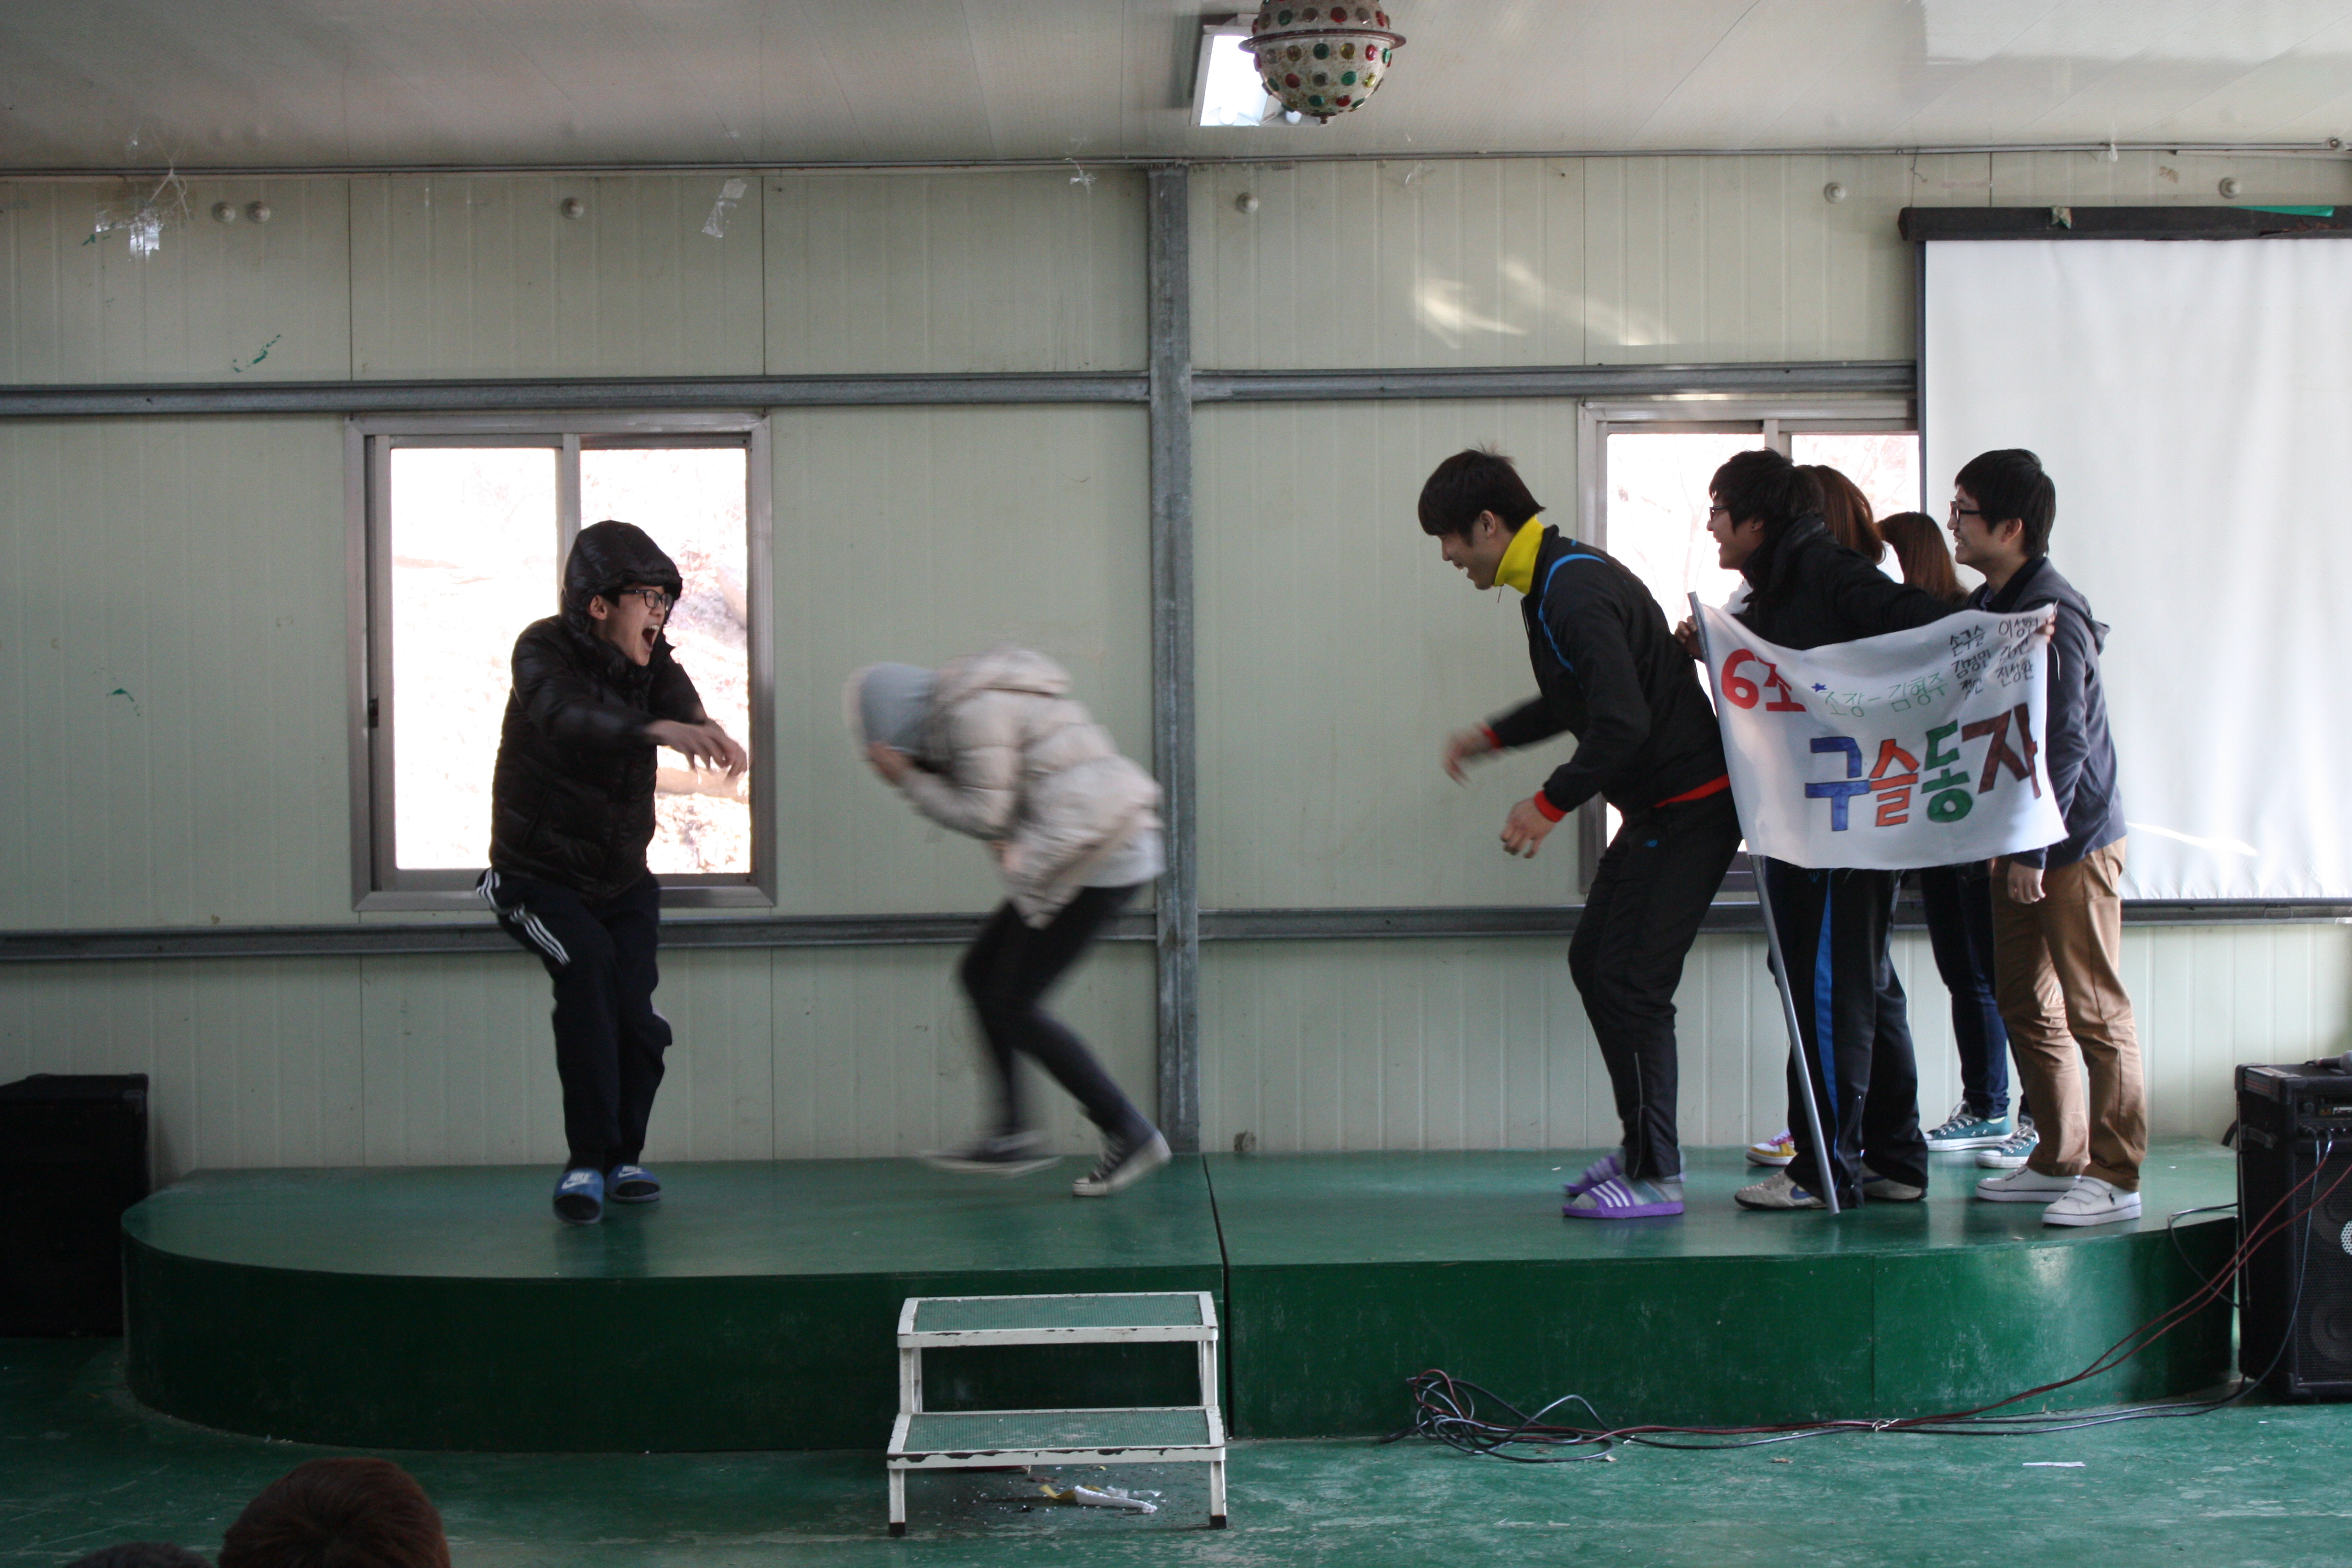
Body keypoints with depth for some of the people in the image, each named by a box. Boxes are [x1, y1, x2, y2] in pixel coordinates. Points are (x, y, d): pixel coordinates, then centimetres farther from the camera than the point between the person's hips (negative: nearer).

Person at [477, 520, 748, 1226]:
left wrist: (710, 733, -51)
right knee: (587, 962, -28)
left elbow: (681, 705, -24)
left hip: (622, 882, 5)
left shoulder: (651, 664, -2)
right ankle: (586, 1160, -22)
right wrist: (660, 730, -57)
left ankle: (622, 1158, 17)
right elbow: (565, 716, -39)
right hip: (539, 878, -4)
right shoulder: (544, 652, -16)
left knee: (636, 1014, -8)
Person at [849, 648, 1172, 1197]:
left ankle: (1128, 1132, 1)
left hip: (1097, 855, -11)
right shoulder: (980, 696, 20)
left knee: (1014, 1006, -3)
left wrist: (909, 780, -4)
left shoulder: (972, 710, -11)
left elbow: (986, 816, -13)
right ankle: (1013, 1136, 14)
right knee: (981, 975, 13)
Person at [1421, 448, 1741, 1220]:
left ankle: (1656, 1177, -2)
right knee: (1592, 960, 14)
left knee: (1632, 982, -9)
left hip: (1688, 808, -11)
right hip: (1658, 809, 11)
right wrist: (1490, 738, 21)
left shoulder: (1577, 591, -22)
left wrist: (1550, 804, -20)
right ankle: (1640, 1147, 22)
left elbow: (1621, 722, -29)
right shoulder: (1554, 582, 12)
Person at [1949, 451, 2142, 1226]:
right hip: (2018, 840, 9)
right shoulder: (1984, 607, 11)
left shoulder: (2054, 615, -17)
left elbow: (2064, 744, -20)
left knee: (2095, 1013, -3)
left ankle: (2114, 1178, 3)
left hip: (2072, 841, -9)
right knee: (2027, 1008, 12)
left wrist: (2032, 850, -21)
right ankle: (2060, 1161, 21)